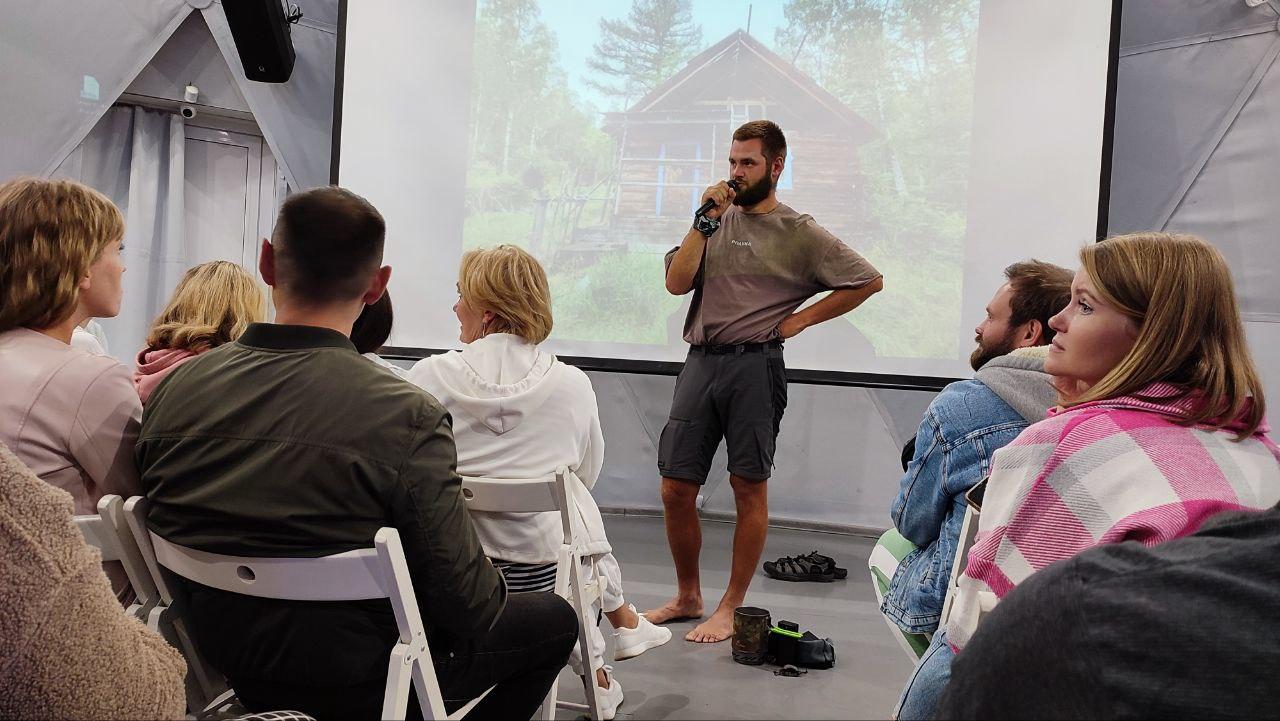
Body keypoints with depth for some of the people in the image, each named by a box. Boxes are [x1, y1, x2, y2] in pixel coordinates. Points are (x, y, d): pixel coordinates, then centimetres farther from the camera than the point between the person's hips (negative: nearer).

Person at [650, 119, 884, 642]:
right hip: (701, 360, 4)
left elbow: (868, 280, 2)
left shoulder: (799, 233, 3)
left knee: (749, 488, 3)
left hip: (754, 364, -4)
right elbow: (676, 283, 2)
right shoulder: (716, 221, 14)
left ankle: (730, 609, 17)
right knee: (676, 488, 5)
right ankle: (687, 597, 24)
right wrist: (705, 221, -2)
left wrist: (799, 319, -1)